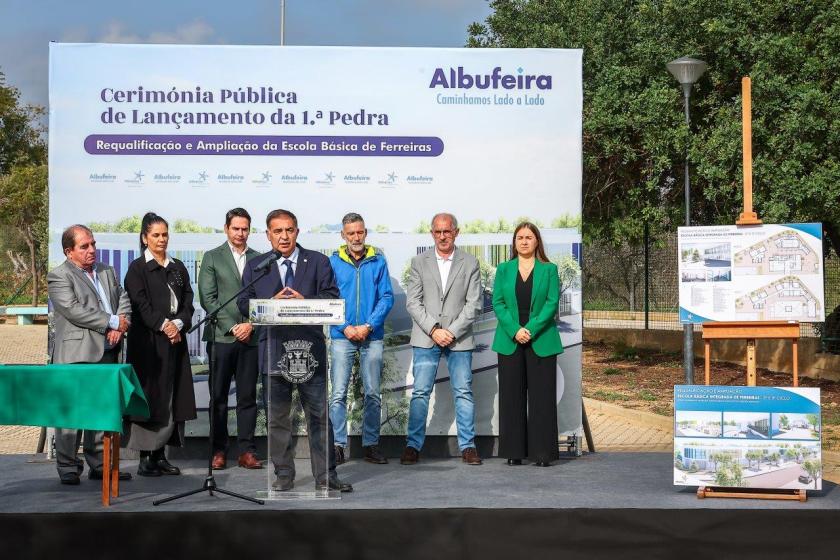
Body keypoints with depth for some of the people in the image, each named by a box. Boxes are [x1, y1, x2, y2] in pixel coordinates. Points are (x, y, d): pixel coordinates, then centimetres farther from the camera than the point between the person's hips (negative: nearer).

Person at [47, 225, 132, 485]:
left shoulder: (107, 271, 19)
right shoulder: (59, 276, -4)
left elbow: (123, 299, 14)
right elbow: (73, 310, -15)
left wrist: (121, 326, -7)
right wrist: (112, 323, -14)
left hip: (107, 353, 7)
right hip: (75, 355, -6)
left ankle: (99, 465, 17)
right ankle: (68, 468, 3)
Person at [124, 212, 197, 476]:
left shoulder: (178, 267, 15)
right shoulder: (137, 268, 0)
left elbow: (187, 302, 9)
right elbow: (141, 305, -9)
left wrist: (178, 323, -9)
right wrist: (163, 325, -18)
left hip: (176, 339, 5)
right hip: (148, 341, -5)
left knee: (171, 397, 4)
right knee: (150, 396, -6)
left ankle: (160, 455, 11)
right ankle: (145, 457, -2)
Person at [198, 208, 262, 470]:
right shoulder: (212, 258, 6)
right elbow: (207, 298, -2)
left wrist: (251, 324, -6)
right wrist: (231, 327, -9)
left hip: (250, 337, 2)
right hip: (221, 337, -2)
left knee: (248, 397, 3)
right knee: (218, 396, 1)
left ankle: (247, 451, 6)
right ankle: (218, 450, 6)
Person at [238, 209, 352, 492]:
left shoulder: (318, 262, 9)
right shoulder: (255, 266, 11)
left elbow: (332, 297, 2)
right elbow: (245, 303, 4)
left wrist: (305, 301, -15)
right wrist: (272, 303, -13)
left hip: (310, 348, -1)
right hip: (274, 349, 1)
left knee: (318, 415, 1)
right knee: (277, 416, 6)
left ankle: (325, 476, 6)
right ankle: (283, 475, 15)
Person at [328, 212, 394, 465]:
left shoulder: (378, 261, 4)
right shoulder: (333, 262, 3)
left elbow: (387, 297, 1)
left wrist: (369, 326, -10)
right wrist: (345, 327, -11)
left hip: (372, 336, 1)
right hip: (342, 336, -1)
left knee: (373, 394, 5)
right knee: (338, 393, -5)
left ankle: (371, 444, 13)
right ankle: (338, 445, 0)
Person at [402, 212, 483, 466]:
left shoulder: (470, 263, 5)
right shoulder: (419, 262, 6)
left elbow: (473, 304, 0)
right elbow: (413, 302, 1)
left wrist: (452, 332, -10)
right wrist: (434, 330, -10)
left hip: (459, 338, 0)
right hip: (426, 338, 0)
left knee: (463, 393, 2)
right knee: (420, 392, -2)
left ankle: (468, 446, 10)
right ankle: (413, 445, 4)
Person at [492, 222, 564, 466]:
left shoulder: (549, 269, 4)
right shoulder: (503, 269, 9)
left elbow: (552, 302, -3)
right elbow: (498, 302, 2)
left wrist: (531, 329, -14)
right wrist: (515, 330, -12)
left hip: (541, 341, -1)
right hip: (510, 341, 2)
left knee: (542, 396, -2)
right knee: (512, 396, 3)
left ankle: (542, 452, 3)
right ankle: (514, 451, 9)